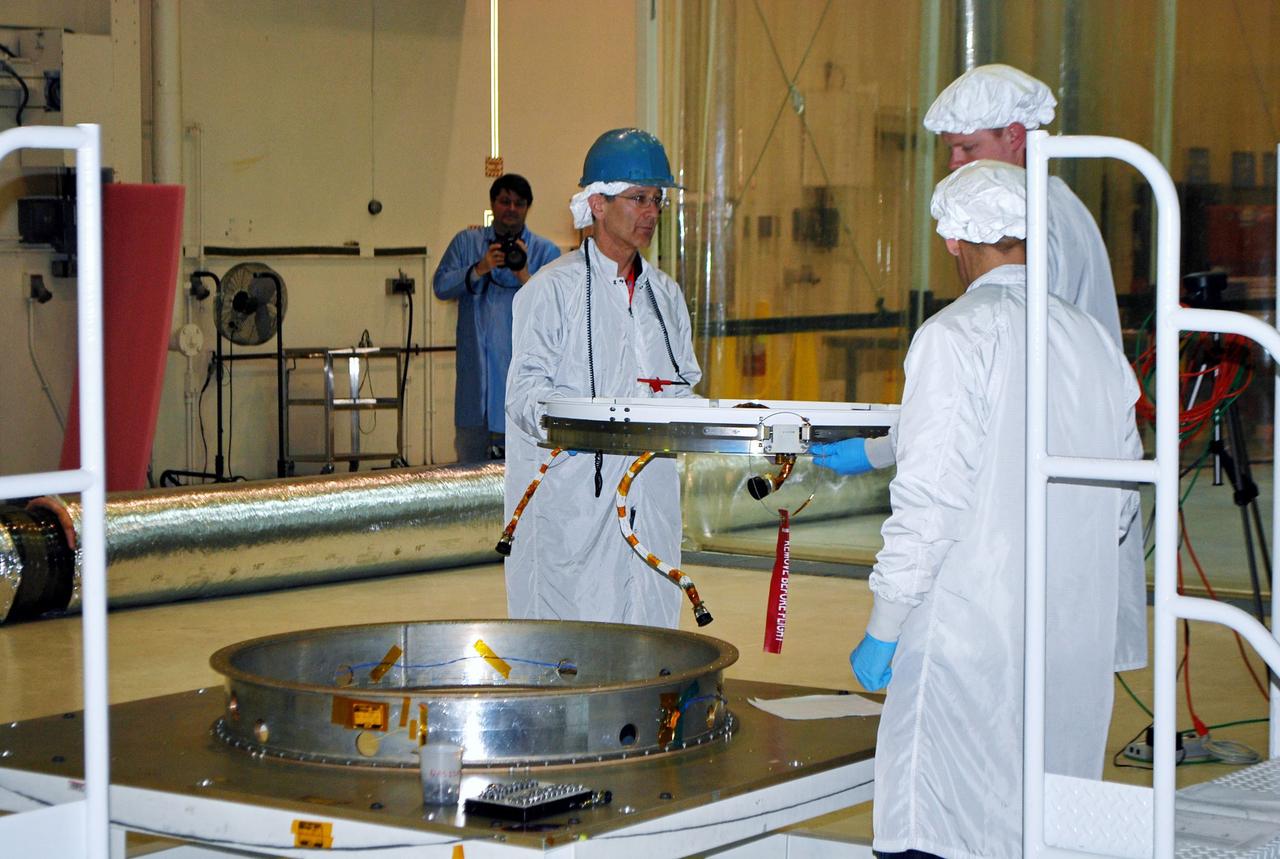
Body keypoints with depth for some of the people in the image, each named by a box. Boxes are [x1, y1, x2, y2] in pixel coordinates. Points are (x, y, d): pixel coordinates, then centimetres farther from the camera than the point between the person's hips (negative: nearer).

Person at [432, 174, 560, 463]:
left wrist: (525, 276, -20)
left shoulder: (546, 252, 6)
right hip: (475, 371, 2)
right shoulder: (466, 242, 13)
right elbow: (441, 286, 2)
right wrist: (479, 270, -13)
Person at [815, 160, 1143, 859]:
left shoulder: (956, 335, -9)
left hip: (974, 637, -7)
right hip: (1080, 638, 7)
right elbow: (1122, 498, 16)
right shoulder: (1094, 337, 10)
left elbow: (930, 495, -15)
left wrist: (882, 630, -9)